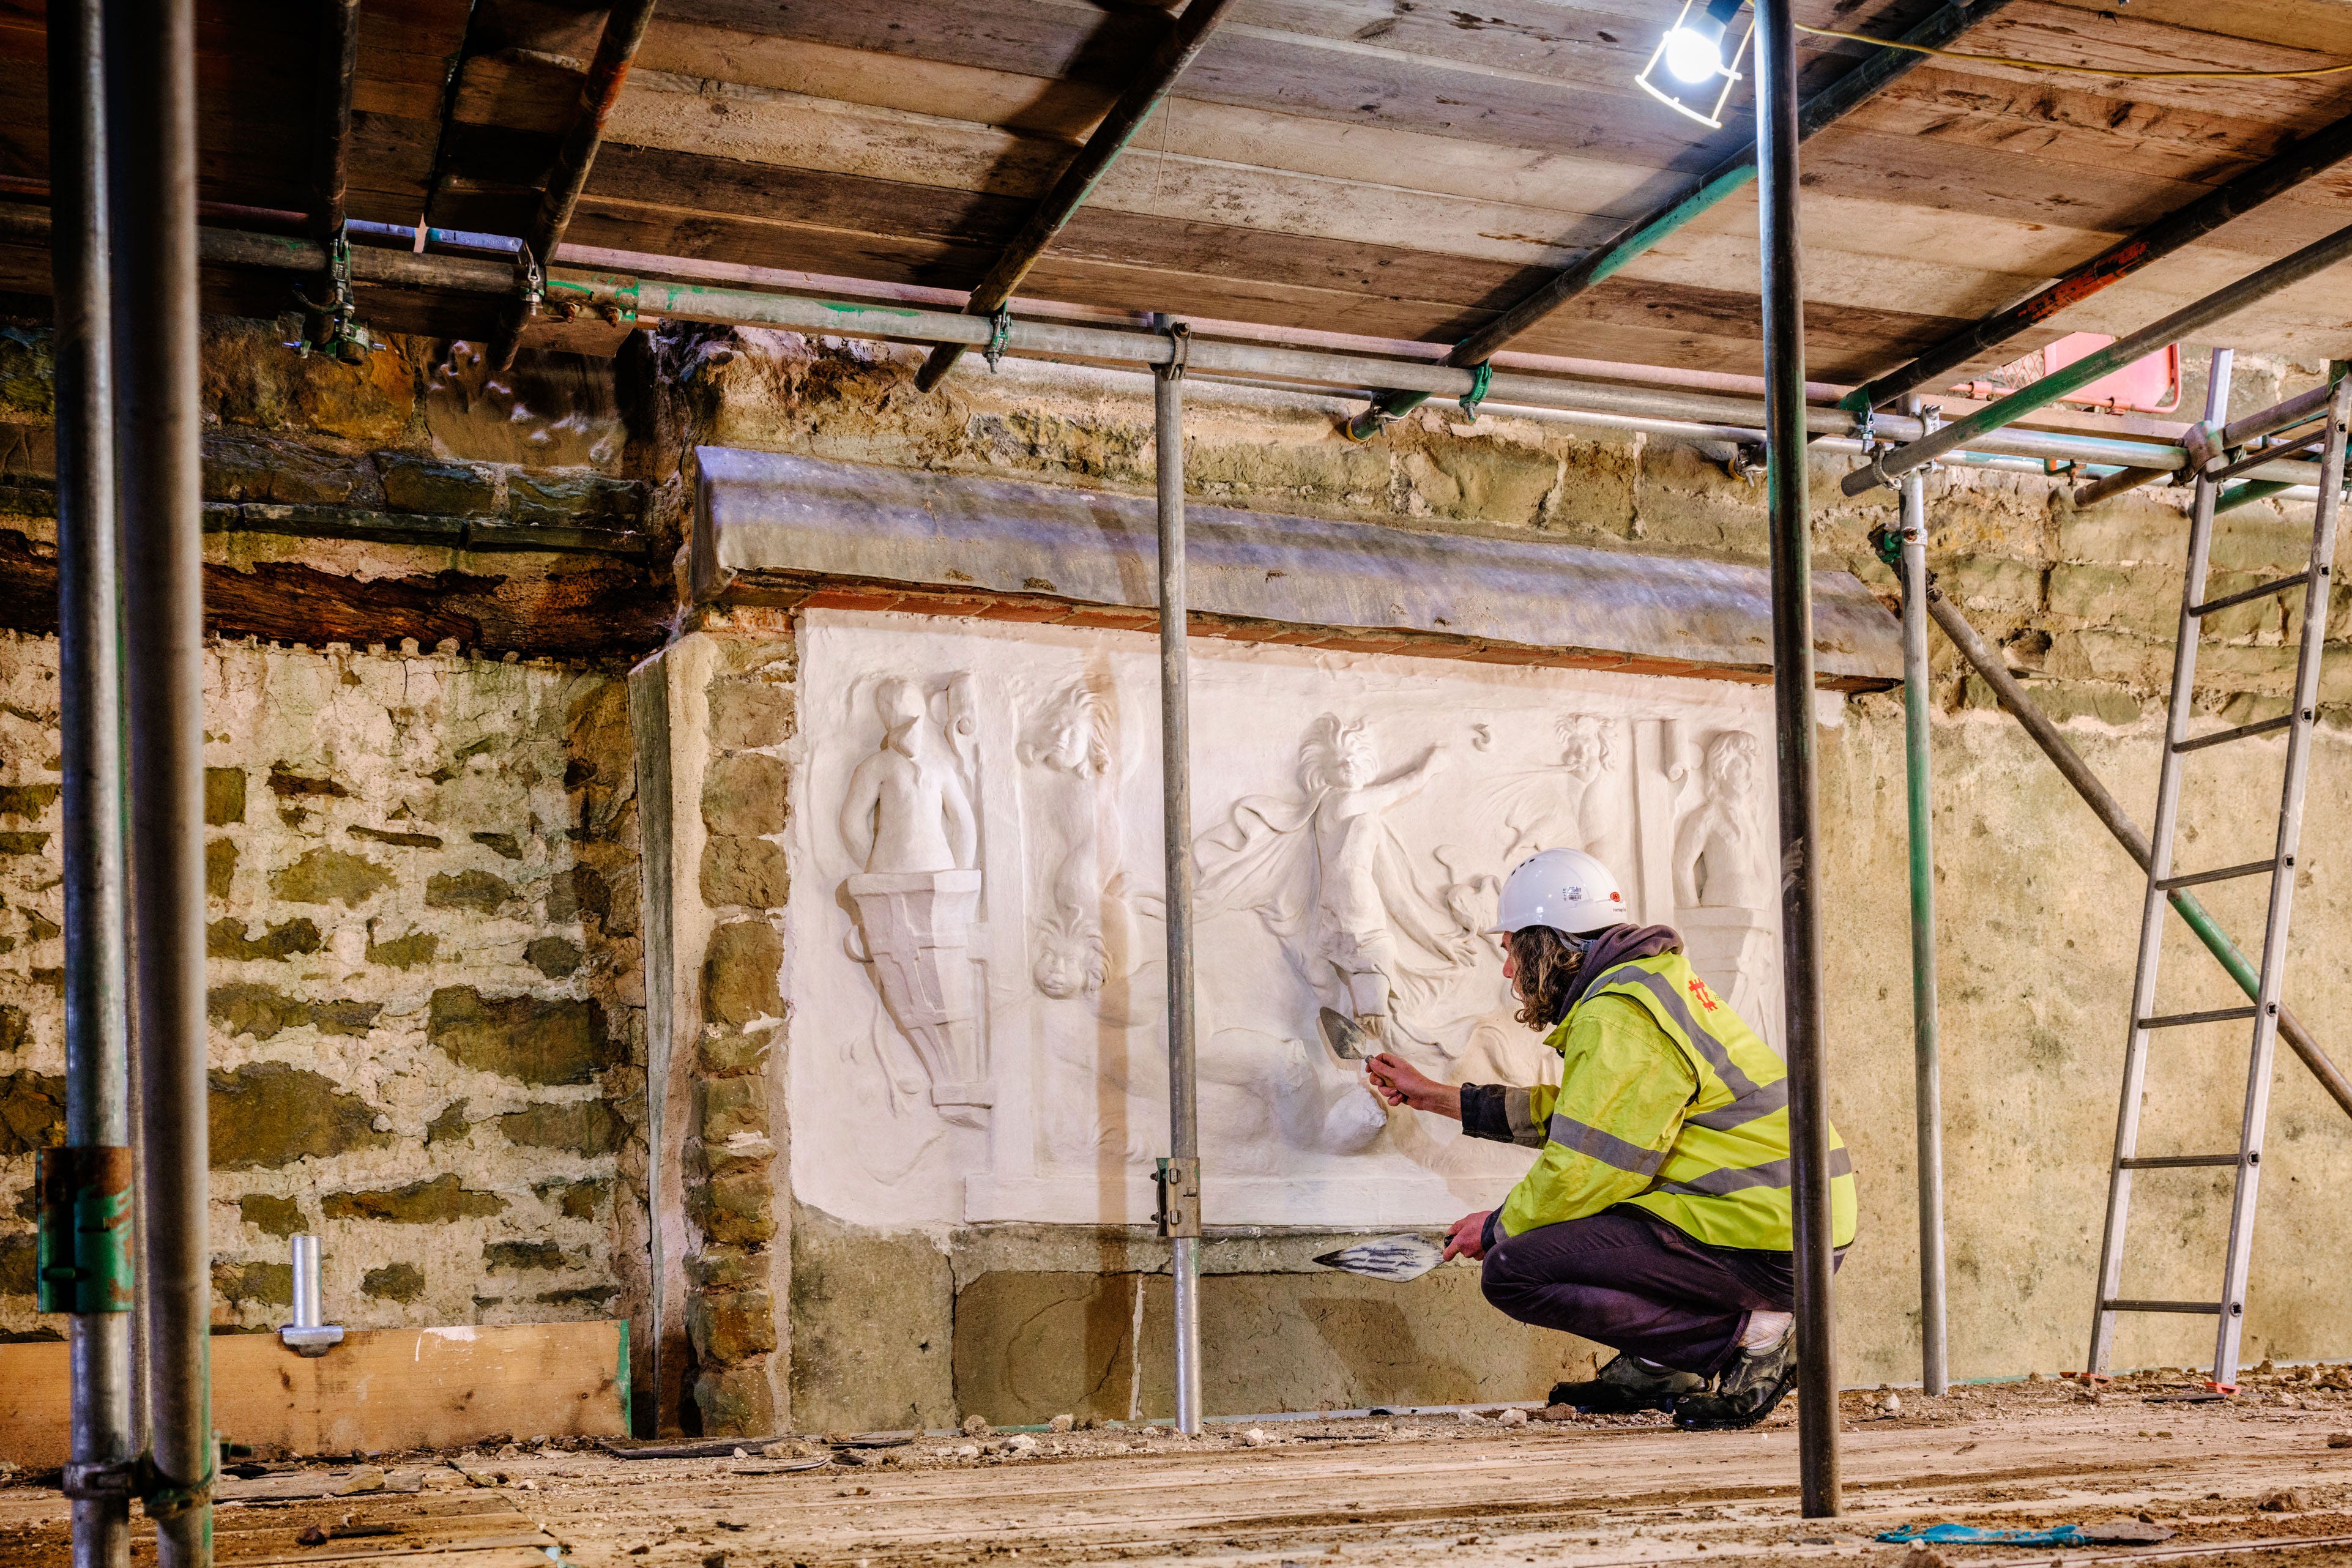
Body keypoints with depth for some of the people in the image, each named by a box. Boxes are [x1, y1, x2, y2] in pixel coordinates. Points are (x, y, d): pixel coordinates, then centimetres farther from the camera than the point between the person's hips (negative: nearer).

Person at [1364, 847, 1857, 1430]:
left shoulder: (1616, 1018, -16)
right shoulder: (1643, 981, 17)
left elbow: (1585, 1170, -19)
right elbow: (1577, 1114, 27)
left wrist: (1499, 1228, 1)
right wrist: (1436, 1097, 29)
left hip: (1764, 1249, -11)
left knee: (1512, 1272, -13)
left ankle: (1748, 1335, -10)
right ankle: (1659, 1367, 16)